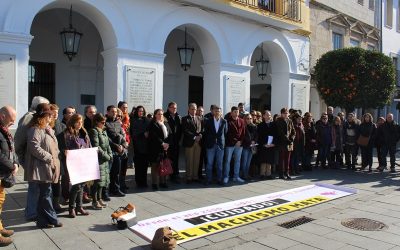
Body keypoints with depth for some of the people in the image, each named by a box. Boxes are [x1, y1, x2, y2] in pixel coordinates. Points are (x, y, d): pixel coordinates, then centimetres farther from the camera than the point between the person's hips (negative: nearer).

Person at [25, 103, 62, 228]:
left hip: (49, 166, 9)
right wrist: (49, 158, -16)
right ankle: (52, 219, 6)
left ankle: (43, 220, 21)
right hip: (42, 167, -9)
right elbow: (35, 148, -20)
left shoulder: (47, 128, 18)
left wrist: (56, 155, 9)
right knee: (46, 193, -2)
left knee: (45, 193, 13)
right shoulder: (35, 130, -12)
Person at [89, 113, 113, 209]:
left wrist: (110, 155, 3)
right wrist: (106, 156, -13)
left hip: (105, 159, 8)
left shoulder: (104, 131, 14)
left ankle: (99, 199, 26)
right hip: (98, 159, -8)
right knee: (97, 180, -2)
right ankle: (95, 201, 8)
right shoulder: (94, 131, -11)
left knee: (102, 180, 14)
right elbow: (96, 147, -18)